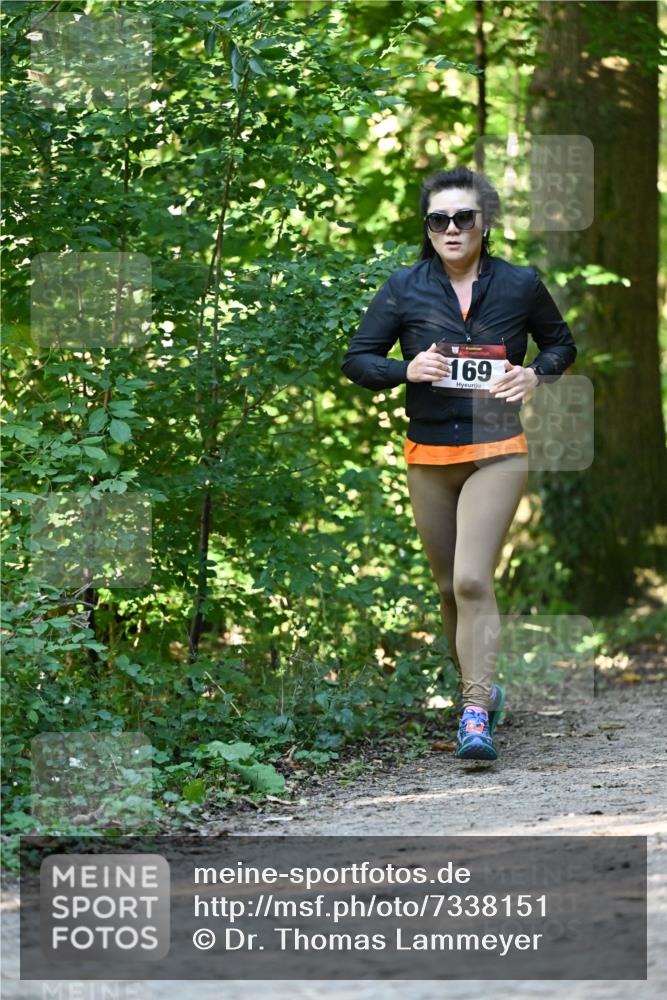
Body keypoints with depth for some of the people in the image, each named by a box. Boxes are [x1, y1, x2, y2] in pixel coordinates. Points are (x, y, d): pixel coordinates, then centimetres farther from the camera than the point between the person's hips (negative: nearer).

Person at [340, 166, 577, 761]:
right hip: (428, 458, 3)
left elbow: (562, 344, 15)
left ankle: (476, 716, -19)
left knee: (472, 579, -18)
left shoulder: (520, 285, 0)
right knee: (450, 587, 12)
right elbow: (356, 360, 4)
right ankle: (481, 688, 33)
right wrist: (407, 370, -15)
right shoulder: (405, 289, 0)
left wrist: (536, 375, -7)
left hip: (497, 453, -3)